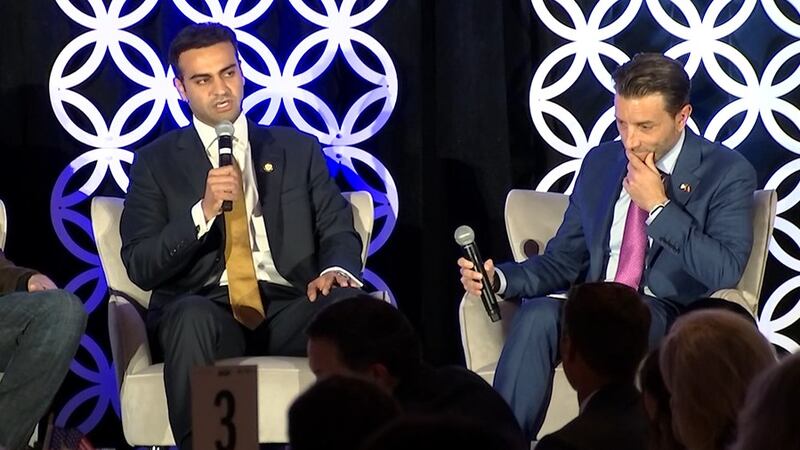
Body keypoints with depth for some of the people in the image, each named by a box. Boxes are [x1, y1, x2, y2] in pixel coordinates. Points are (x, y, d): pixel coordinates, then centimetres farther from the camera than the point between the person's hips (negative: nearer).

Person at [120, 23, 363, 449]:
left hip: (288, 306, 2)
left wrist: (337, 268, -13)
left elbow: (339, 230, 12)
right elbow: (139, 266, 3)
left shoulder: (299, 149, 19)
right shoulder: (156, 162, 13)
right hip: (205, 307, -2)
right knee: (193, 316, -39)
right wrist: (203, 212, -13)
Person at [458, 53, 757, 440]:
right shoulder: (599, 163, 15)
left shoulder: (727, 173, -1)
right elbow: (563, 259, 16)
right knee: (537, 314, -30)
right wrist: (500, 278, -4)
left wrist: (659, 207, -14)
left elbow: (726, 272, -13)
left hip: (667, 318, -4)